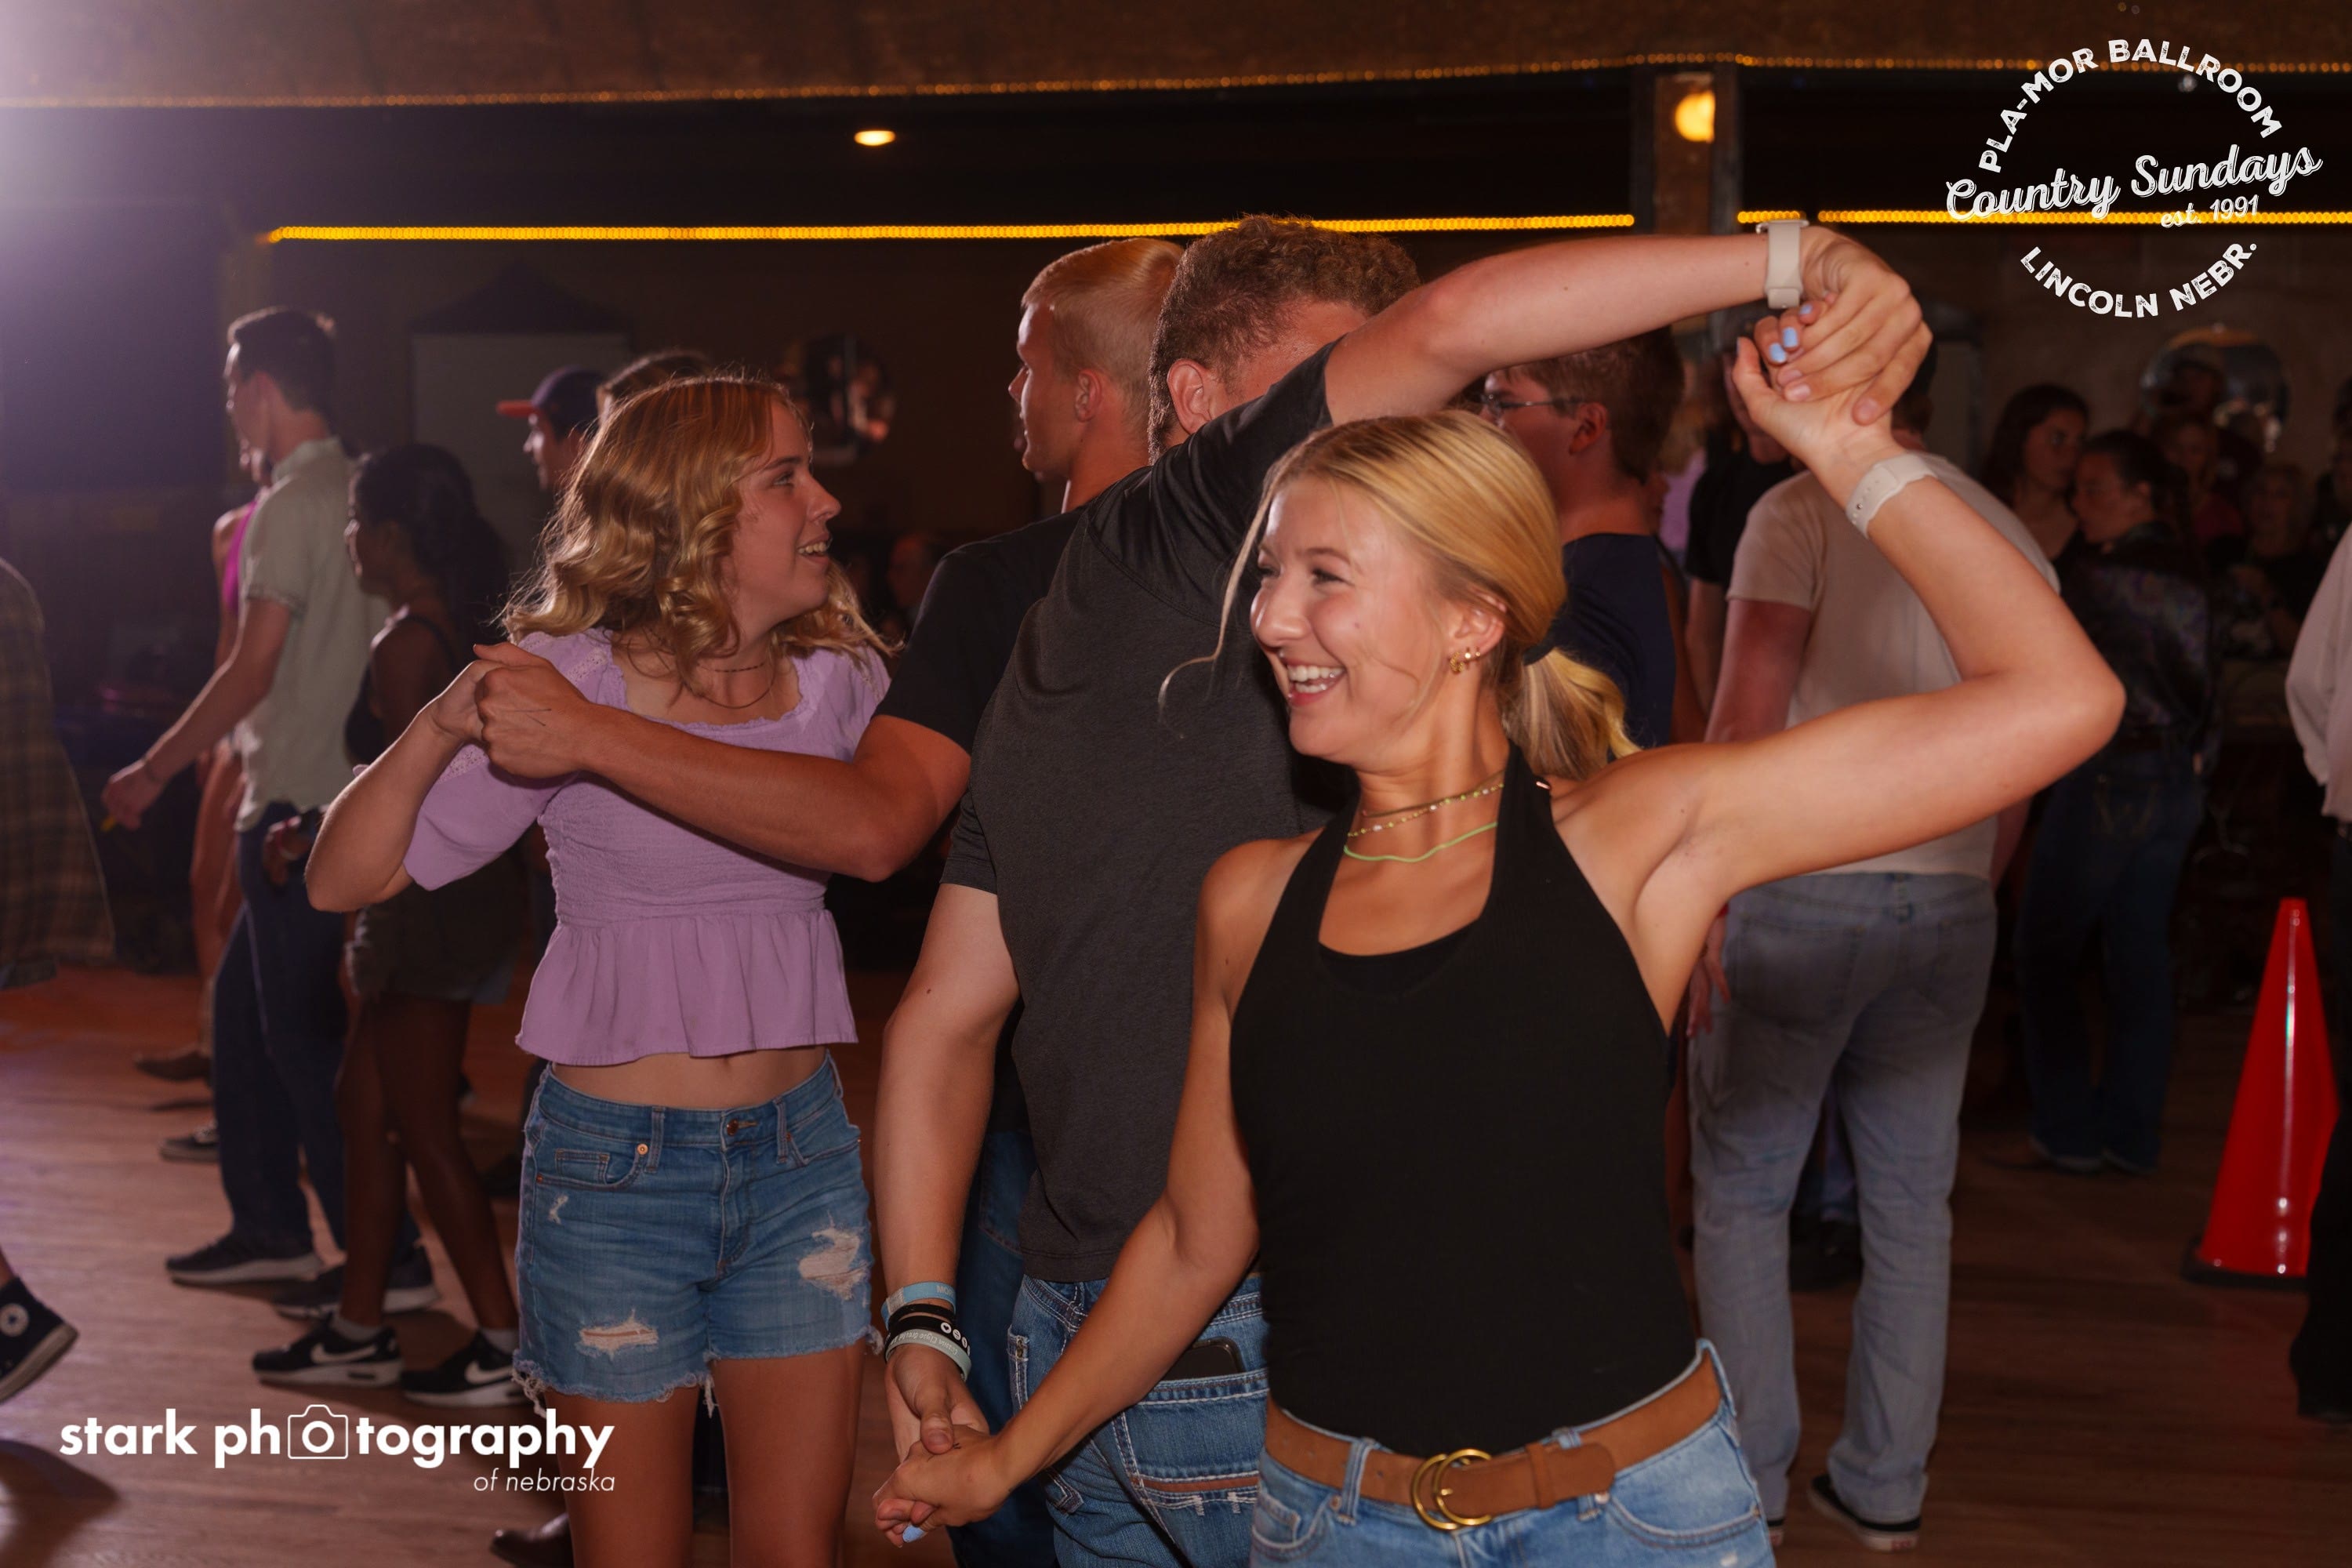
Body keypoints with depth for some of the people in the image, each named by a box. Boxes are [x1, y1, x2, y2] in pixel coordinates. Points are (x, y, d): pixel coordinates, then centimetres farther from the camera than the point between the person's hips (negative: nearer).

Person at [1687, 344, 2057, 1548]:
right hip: (1949, 907, 5)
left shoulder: (1801, 512, -8)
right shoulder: (2011, 538, 10)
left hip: (1798, 894, -5)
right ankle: (1890, 1485, 20)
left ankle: (1749, 1476, 11)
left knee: (1743, 1193, 7)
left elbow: (1747, 720, -15)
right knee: (1912, 1202, 12)